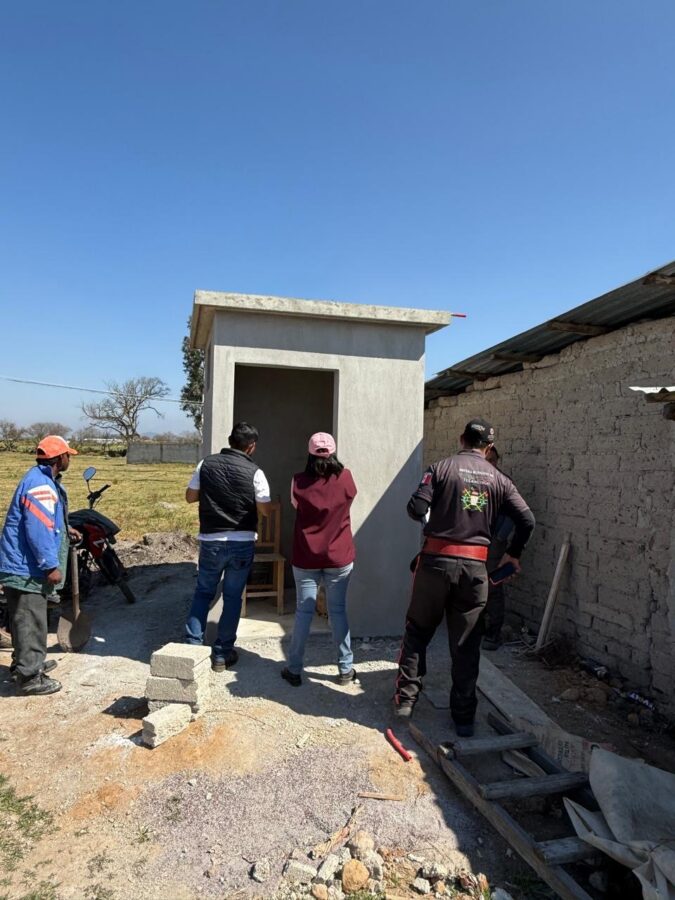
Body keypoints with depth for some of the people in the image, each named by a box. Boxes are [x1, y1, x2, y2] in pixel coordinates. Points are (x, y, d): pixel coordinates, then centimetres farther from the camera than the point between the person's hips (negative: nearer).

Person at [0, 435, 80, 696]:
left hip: (24, 566, 11)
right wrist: (51, 566, -24)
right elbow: (38, 529, -27)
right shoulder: (40, 485, -22)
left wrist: (65, 529, 25)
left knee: (26, 619, 22)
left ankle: (27, 662, 36)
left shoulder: (44, 480, 13)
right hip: (26, 567, -11)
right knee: (30, 621, -4)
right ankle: (29, 676, 4)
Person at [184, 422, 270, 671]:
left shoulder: (206, 464, -2)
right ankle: (222, 653, 17)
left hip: (210, 541, 2)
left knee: (203, 592, 19)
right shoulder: (254, 472, -10)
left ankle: (192, 645, 18)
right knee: (232, 597, 10)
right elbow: (264, 510, -6)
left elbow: (190, 497, 6)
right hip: (242, 543, -2)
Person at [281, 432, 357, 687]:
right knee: (338, 610, 10)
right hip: (339, 558, 0)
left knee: (304, 611, 9)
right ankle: (345, 669, 18)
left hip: (305, 558, 0)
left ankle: (294, 670, 16)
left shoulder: (299, 481, -10)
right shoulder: (345, 477, -9)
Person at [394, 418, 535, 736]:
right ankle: (463, 718, 19)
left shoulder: (441, 468, -3)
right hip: (475, 567, 2)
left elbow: (416, 509, -12)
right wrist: (513, 553, 16)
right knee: (465, 645, 11)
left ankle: (405, 699, 19)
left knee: (417, 632, 15)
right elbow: (526, 520, 1)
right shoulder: (499, 479, 6)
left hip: (436, 561, -2)